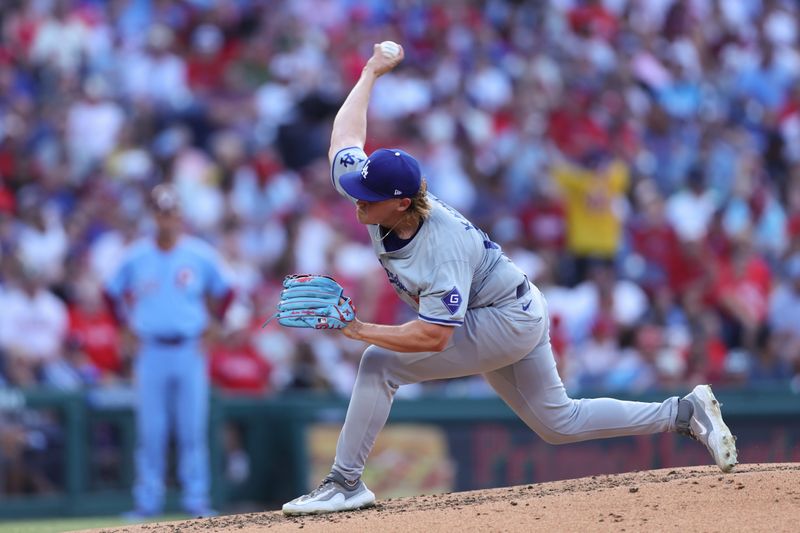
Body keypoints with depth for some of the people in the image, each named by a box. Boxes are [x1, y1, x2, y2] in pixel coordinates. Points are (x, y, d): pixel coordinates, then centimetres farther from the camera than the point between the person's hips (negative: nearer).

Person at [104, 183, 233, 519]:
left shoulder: (201, 256, 1)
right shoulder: (135, 257, 3)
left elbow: (224, 292, 12)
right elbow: (113, 293, 14)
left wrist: (208, 326, 5)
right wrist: (130, 328, 7)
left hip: (189, 351, 0)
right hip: (151, 351, 0)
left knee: (192, 429, 0)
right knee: (150, 431, 1)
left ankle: (196, 500, 5)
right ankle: (148, 501, 7)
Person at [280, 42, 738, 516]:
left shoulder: (444, 250, -35)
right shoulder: (372, 196, -15)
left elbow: (434, 337, -38)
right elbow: (346, 134, 1)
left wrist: (363, 331, -37)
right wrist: (371, 73, 13)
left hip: (508, 323, -10)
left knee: (381, 363, -19)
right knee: (559, 423, 18)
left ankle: (346, 483, -11)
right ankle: (683, 413, 23)